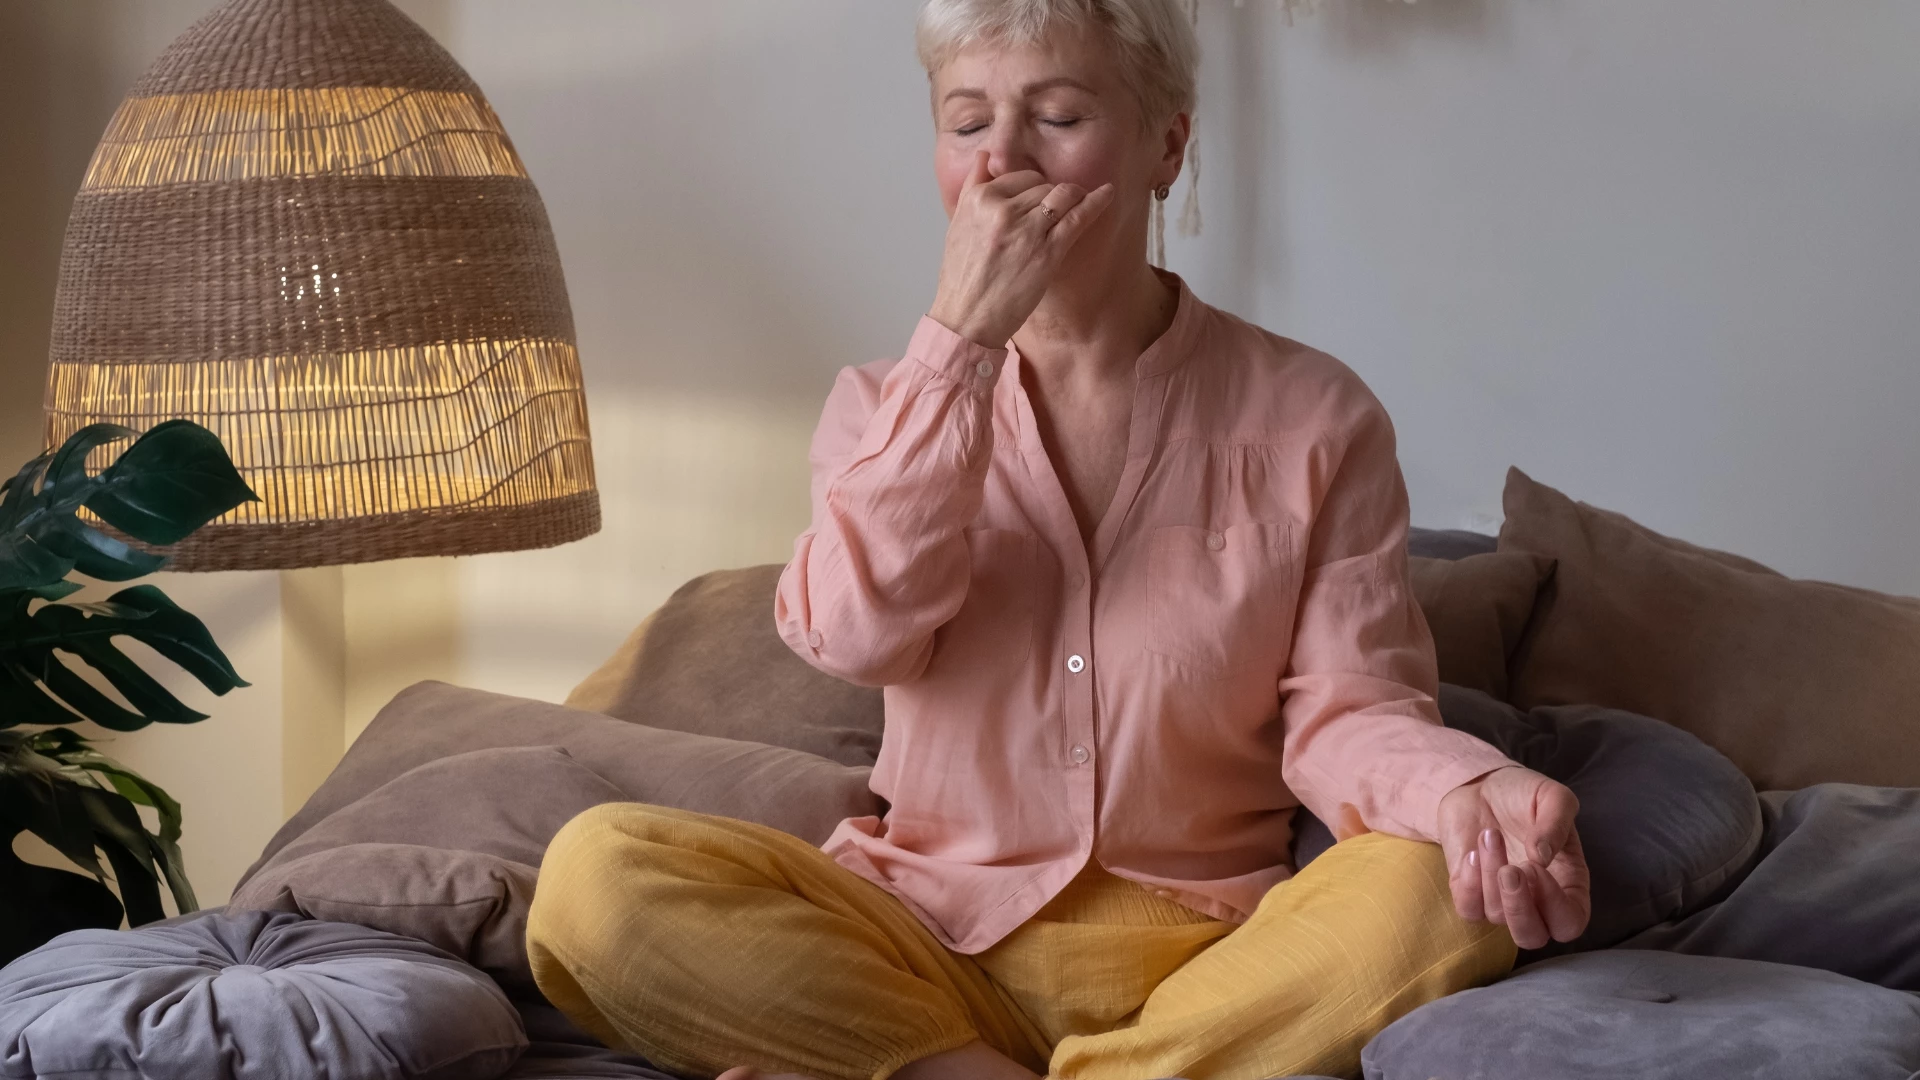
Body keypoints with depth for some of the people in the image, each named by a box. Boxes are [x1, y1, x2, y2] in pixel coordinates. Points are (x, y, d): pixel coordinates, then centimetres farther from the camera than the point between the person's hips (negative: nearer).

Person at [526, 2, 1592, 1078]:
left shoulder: (1312, 418, 4)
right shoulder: (893, 406, 9)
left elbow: (1346, 705, -3)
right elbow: (857, 634, -10)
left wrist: (1464, 790, -26)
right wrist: (963, 335, -12)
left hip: (1201, 960, 0)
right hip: (929, 937, 0)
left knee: (1445, 891, -33)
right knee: (596, 870, -23)